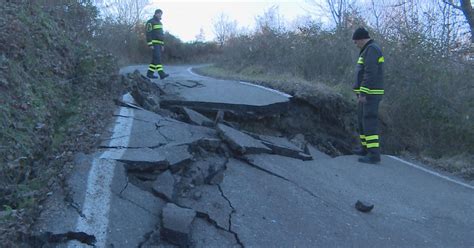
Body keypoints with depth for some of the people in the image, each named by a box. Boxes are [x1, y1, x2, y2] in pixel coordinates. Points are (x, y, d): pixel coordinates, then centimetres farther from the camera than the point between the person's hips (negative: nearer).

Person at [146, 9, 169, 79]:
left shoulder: (159, 23, 18)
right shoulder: (150, 22, -10)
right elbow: (148, 34, -15)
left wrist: (162, 45, 16)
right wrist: (150, 45, -21)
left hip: (159, 44, 9)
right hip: (154, 43, -9)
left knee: (155, 59, 6)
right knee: (158, 58, -17)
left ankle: (149, 73, 11)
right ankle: (162, 74, -24)